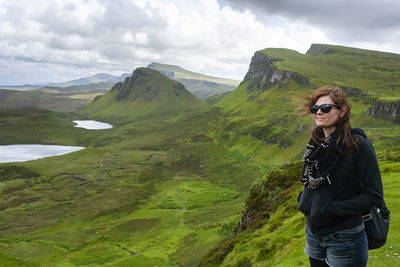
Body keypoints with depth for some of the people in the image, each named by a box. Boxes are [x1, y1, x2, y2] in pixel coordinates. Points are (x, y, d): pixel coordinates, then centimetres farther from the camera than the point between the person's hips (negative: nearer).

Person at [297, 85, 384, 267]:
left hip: (344, 237, -6)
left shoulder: (358, 146, -18)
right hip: (314, 233, 6)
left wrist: (331, 208, -22)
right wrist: (303, 197, 0)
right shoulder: (317, 144, 2)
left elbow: (374, 196, -18)